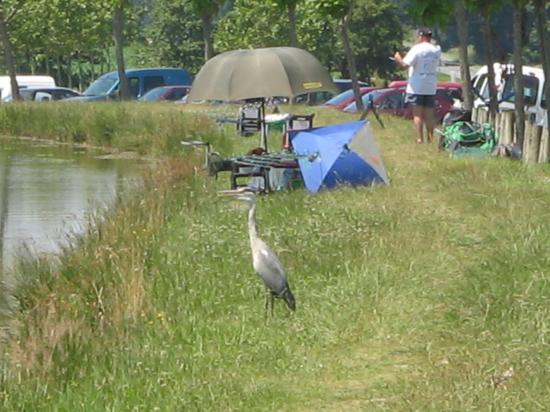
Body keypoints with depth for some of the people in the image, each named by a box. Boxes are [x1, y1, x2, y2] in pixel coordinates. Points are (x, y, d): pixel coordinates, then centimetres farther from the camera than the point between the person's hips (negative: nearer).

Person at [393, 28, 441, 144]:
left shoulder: (417, 49, -13)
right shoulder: (436, 50, 5)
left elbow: (405, 64, -18)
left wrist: (398, 58, 2)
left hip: (417, 87, -5)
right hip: (431, 87, 5)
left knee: (417, 114, -3)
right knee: (429, 114, 10)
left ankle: (420, 138, -8)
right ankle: (431, 138, 9)